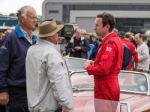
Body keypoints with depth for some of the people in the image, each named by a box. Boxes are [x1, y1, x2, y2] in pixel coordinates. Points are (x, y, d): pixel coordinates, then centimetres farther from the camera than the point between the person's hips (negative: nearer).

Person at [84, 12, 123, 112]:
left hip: (106, 91, -10)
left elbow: (103, 69, -26)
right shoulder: (116, 40, 14)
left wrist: (89, 67, -9)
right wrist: (95, 63, 8)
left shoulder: (109, 42, -19)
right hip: (109, 89, 10)